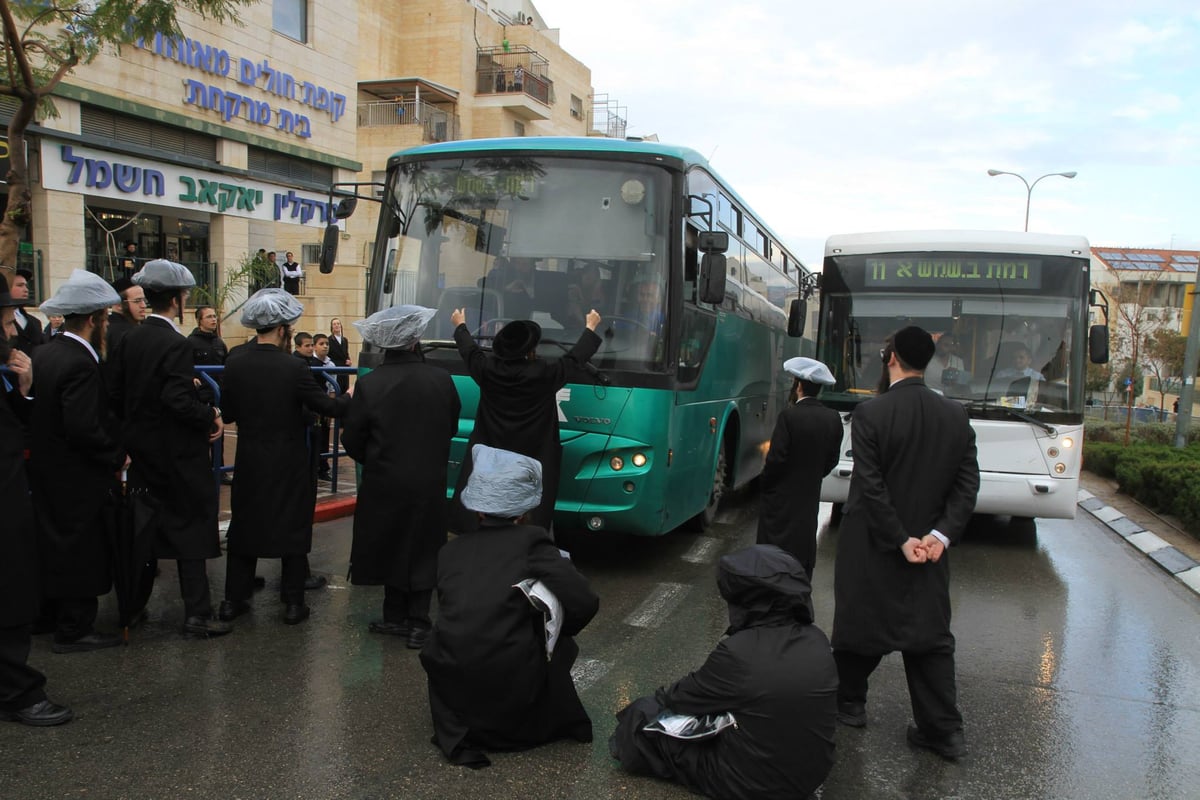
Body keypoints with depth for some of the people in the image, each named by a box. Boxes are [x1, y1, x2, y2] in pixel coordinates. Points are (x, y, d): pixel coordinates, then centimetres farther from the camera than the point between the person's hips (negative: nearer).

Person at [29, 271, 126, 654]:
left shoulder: (44, 353, 5)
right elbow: (84, 429, -28)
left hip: (47, 469, 9)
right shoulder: (80, 364, -23)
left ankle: (59, 616, 35)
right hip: (77, 477, -9)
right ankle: (74, 630, 14)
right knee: (80, 550, 3)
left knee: (58, 545, 20)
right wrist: (117, 457, -14)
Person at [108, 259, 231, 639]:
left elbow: (115, 393, 5)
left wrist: (135, 426, 17)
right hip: (176, 453, -8)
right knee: (191, 529, 0)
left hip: (140, 449, 8)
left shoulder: (129, 340, 4)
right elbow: (178, 400, -27)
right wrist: (211, 416, -13)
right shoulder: (176, 344, -19)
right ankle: (197, 615, 2)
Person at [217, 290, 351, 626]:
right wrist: (349, 398, 8)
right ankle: (293, 603, 14)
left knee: (244, 524, 15)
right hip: (289, 462, -4)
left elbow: (227, 411, 2)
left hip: (249, 459, 4)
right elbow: (327, 406, -11)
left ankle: (233, 599, 22)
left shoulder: (235, 361, -6)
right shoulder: (294, 368, -19)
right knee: (294, 527, 9)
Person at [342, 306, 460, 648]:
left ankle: (396, 617, 24)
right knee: (423, 549, 11)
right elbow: (451, 428, 6)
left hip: (384, 482, -1)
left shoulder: (369, 384, -14)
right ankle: (417, 623, 13)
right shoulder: (441, 380, -9)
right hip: (429, 482, 1)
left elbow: (352, 439, -5)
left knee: (391, 546, 15)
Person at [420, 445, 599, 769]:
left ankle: (458, 734, 17)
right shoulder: (532, 541, -2)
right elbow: (584, 603, -8)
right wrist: (557, 630, 13)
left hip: (454, 693, 2)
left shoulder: (450, 550, 10)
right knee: (561, 645, 24)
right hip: (513, 696, -2)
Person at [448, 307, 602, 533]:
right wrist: (590, 327, 21)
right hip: (532, 461, -4)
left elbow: (469, 350, 17)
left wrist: (460, 325, 38)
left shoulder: (487, 368, -4)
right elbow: (575, 358, 4)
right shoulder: (546, 373, -12)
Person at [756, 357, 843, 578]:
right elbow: (832, 459, 5)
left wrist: (765, 484, -2)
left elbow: (776, 458, -19)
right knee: (804, 548, 16)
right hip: (810, 496, 5)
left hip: (782, 496, -5)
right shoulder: (833, 418, -2)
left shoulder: (789, 416, -19)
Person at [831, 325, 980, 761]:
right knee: (930, 634, 12)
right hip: (929, 545, 4)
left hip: (871, 546, -3)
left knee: (858, 623, 13)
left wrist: (901, 540, -13)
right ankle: (944, 729, 14)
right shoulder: (956, 415, -1)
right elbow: (967, 484, -3)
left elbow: (870, 485, -18)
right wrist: (940, 535, -7)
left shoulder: (870, 413, -16)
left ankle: (850, 703, 29)